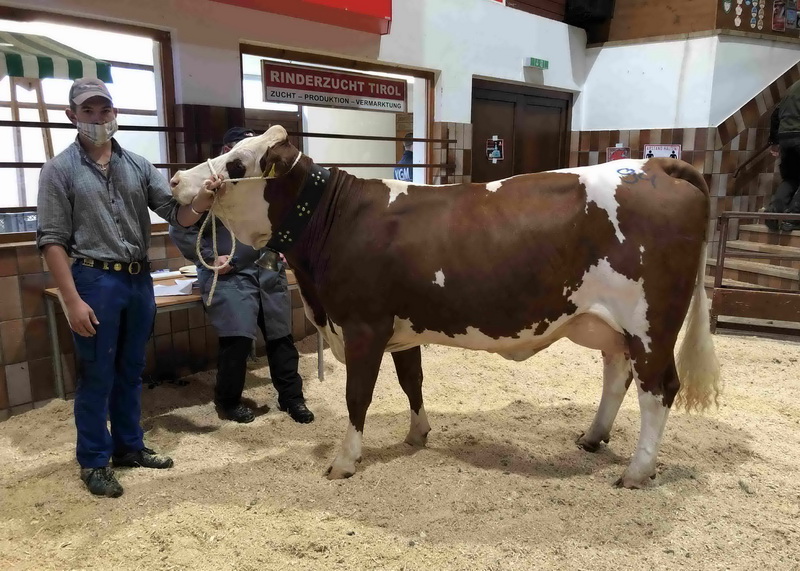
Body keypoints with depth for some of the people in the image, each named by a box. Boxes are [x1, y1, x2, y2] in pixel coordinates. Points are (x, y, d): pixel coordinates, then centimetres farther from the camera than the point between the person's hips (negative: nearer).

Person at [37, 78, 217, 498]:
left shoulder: (138, 165, 7)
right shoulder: (60, 169, -4)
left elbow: (176, 214, 0)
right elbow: (52, 240, -7)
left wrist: (201, 202, -23)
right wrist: (72, 300, -14)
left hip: (140, 280, 4)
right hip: (95, 281, -4)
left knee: (131, 371, 16)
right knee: (96, 376, 5)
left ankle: (129, 446, 32)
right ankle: (93, 461, 21)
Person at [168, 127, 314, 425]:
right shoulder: (208, 184, -4)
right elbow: (179, 229, -6)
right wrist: (209, 258, -9)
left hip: (268, 272, 5)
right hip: (229, 275, -5)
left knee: (281, 336, 6)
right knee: (237, 338, -14)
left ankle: (291, 397, 21)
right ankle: (228, 400, 11)